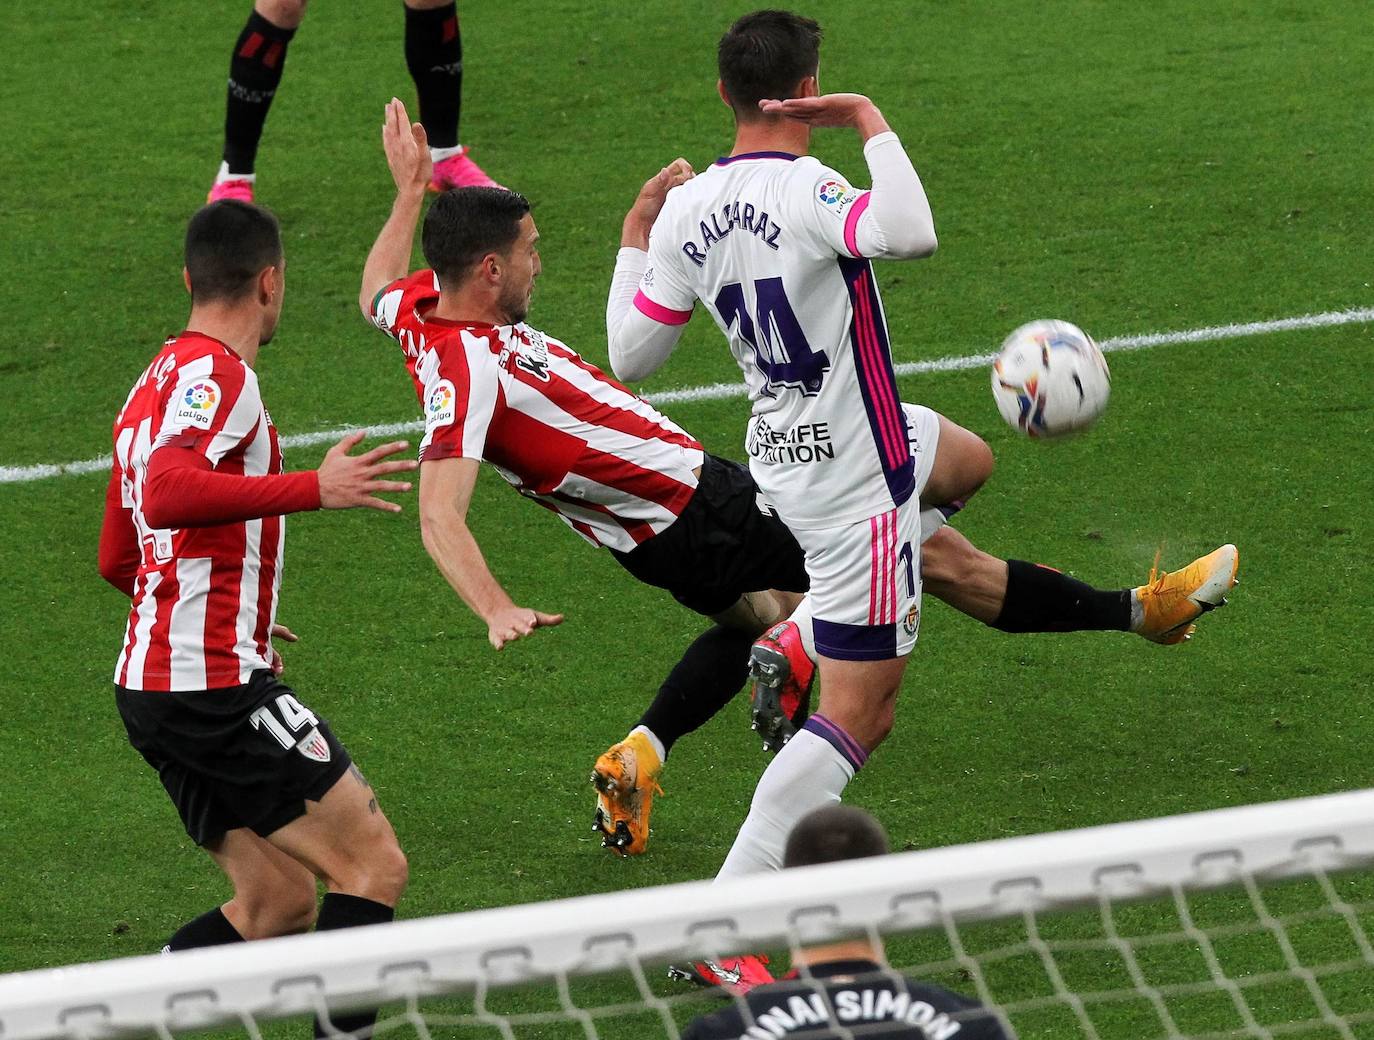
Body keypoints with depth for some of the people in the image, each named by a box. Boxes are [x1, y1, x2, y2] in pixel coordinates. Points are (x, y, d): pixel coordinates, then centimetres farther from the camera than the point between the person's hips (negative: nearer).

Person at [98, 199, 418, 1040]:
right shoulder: (216, 374, -11)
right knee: (375, 867, -5)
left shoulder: (159, 382, 19)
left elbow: (117, 560, 25)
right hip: (216, 686, -10)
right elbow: (168, 494, -30)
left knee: (278, 901, 11)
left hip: (153, 684, 10)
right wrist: (311, 489, -32)